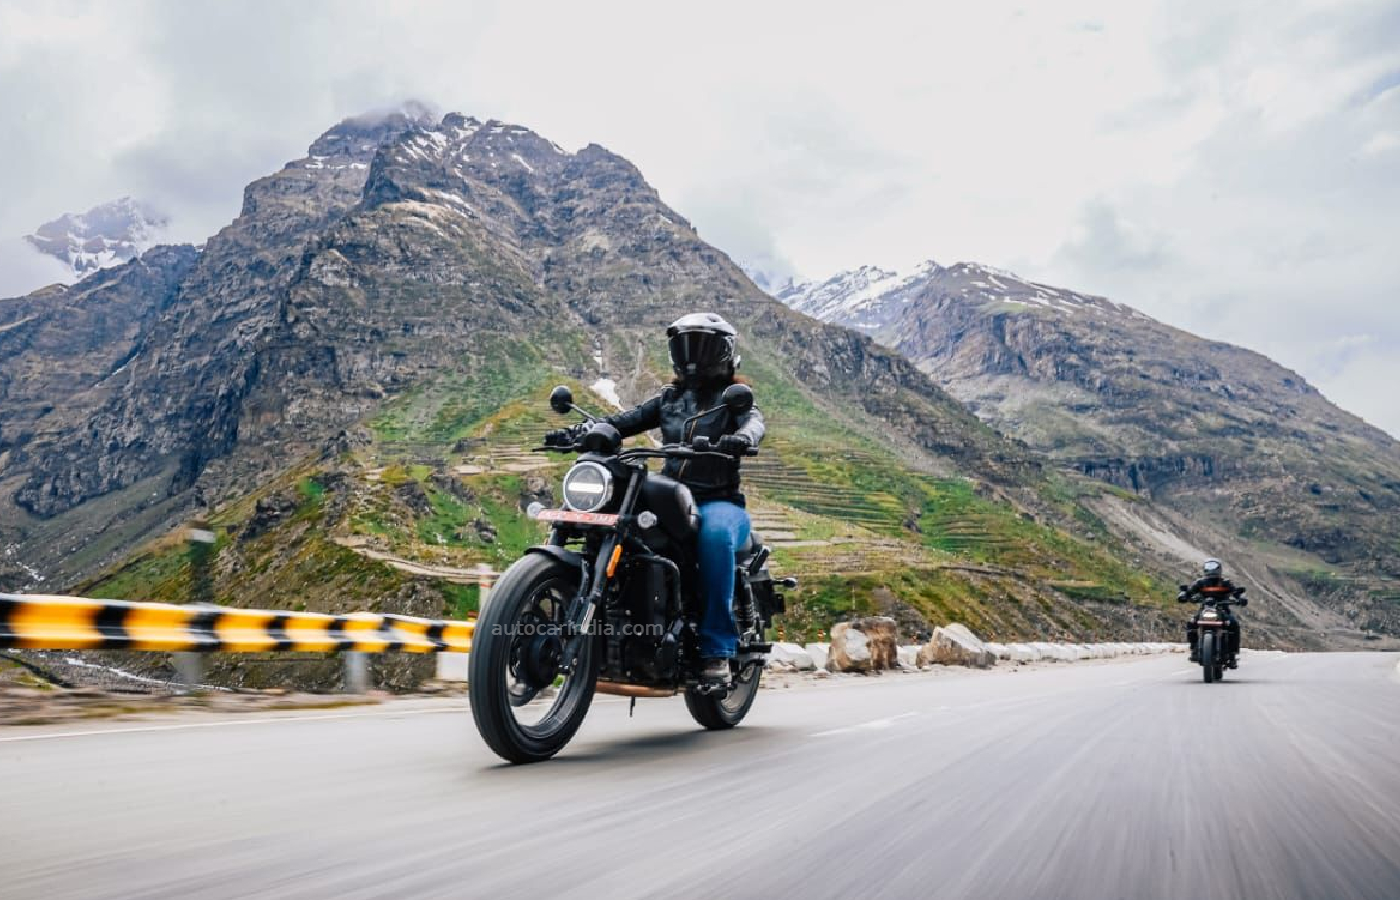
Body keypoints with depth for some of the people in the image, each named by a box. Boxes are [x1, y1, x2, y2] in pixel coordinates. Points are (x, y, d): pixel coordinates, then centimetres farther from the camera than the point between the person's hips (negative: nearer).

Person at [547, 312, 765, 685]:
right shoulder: (669, 398, 21)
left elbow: (754, 421, -14)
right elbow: (627, 419, 7)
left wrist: (742, 437, -40)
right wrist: (581, 429, -12)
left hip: (720, 502, -4)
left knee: (715, 534, -38)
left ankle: (717, 648, -29)